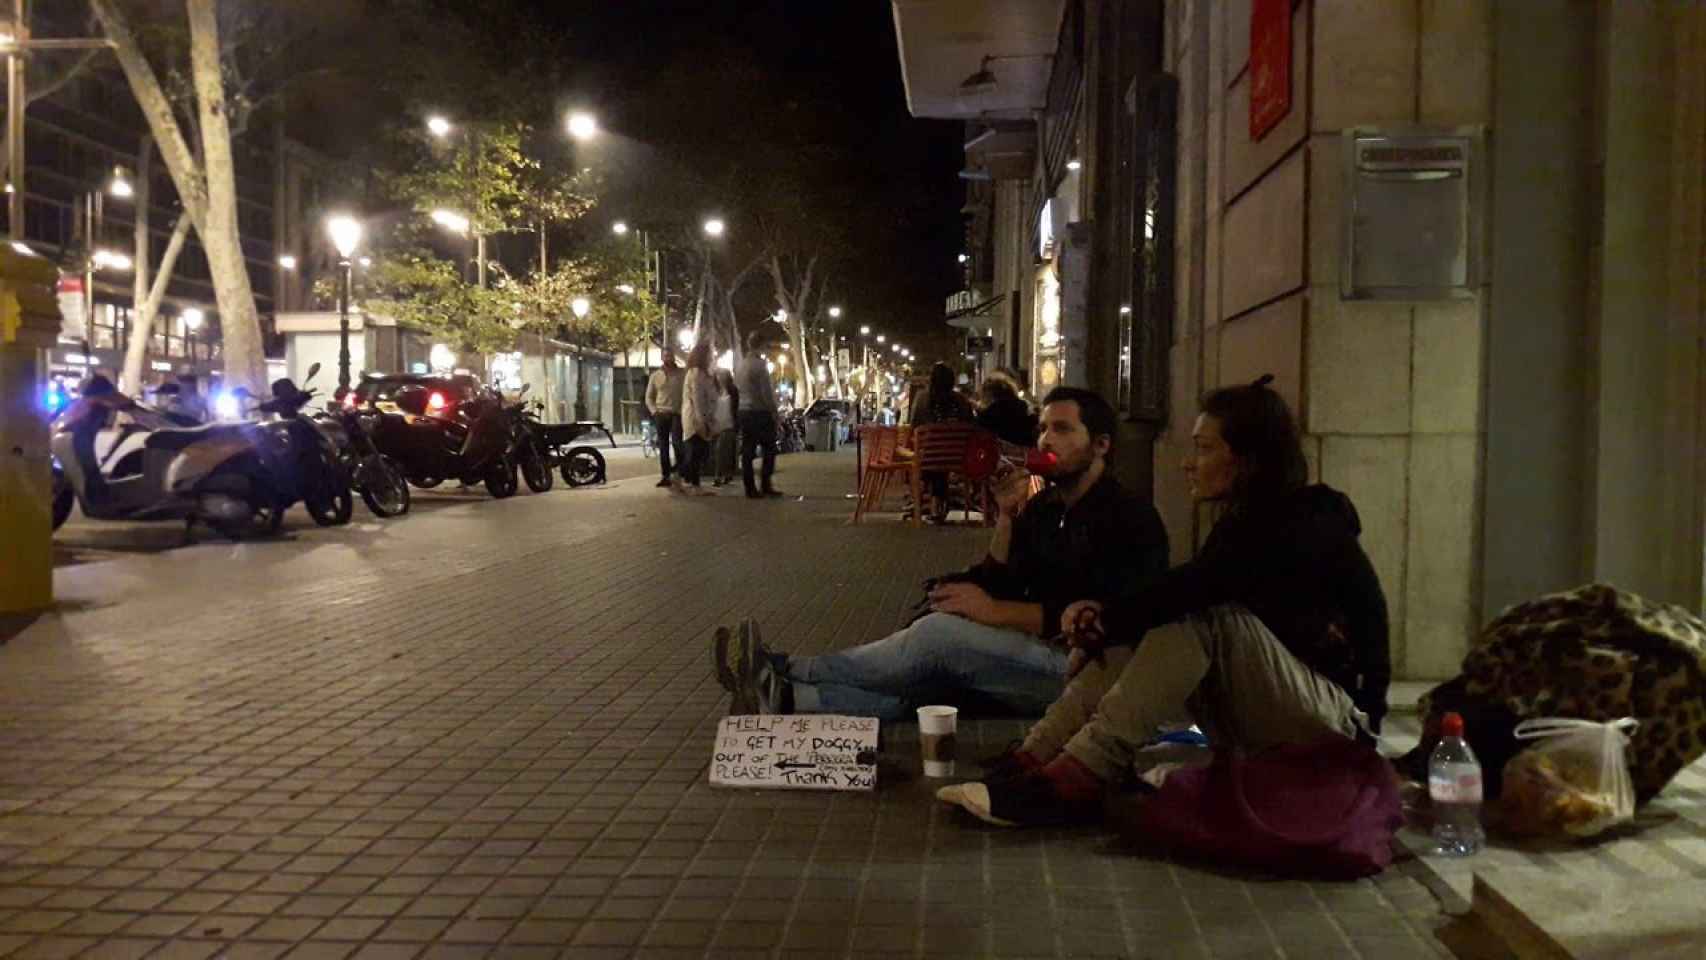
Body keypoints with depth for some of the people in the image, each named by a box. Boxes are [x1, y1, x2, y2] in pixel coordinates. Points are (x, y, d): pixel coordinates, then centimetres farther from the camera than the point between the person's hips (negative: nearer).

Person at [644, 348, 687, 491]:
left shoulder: (683, 374, 2)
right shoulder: (655, 375, 10)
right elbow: (649, 397, 14)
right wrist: (654, 411, 0)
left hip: (677, 414, -3)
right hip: (661, 414, 3)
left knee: (676, 442, -19)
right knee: (663, 447, 6)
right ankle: (666, 476, 11)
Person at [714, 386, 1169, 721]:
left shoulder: (1130, 517, -8)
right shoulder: (1039, 509, 16)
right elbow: (998, 587, 9)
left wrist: (997, 612, -20)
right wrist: (1006, 519, -4)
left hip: (1086, 666, -7)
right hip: (1031, 653, 7)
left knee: (940, 632, -24)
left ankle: (786, 673, -22)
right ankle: (785, 699, -32)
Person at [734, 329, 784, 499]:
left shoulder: (739, 364, 9)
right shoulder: (760, 364, -12)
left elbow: (737, 388, 12)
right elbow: (766, 391, -15)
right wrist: (773, 411, -7)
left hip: (743, 411, 7)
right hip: (760, 411, -7)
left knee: (747, 451, 4)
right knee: (769, 449, 4)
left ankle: (750, 488, 4)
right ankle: (765, 485, -1)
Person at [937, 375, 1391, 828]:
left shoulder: (1304, 528, -18)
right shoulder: (1246, 522, 9)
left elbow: (1193, 588, -29)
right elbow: (1184, 595, -2)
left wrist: (1105, 616, -17)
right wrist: (1105, 619, -20)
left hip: (1336, 726, -8)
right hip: (1262, 723, 8)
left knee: (1201, 616, -29)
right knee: (1138, 631, -8)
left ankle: (1077, 779, -36)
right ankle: (1034, 759, -22)